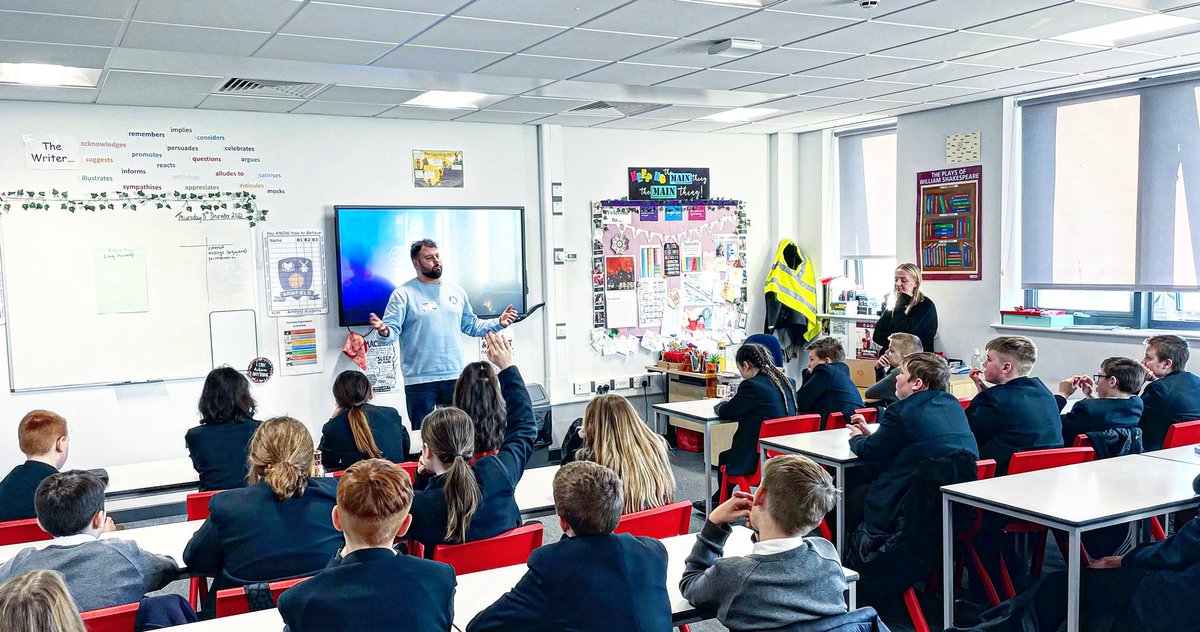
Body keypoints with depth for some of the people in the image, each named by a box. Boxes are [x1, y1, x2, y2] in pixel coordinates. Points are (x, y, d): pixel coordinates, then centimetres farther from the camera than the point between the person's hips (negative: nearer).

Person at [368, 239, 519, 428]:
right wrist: (384, 332, -31)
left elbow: (471, 325, 20)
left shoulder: (456, 291, 12)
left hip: (455, 377, 4)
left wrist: (498, 323, 9)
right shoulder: (403, 294, -3)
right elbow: (392, 329, -9)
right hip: (419, 380, -4)